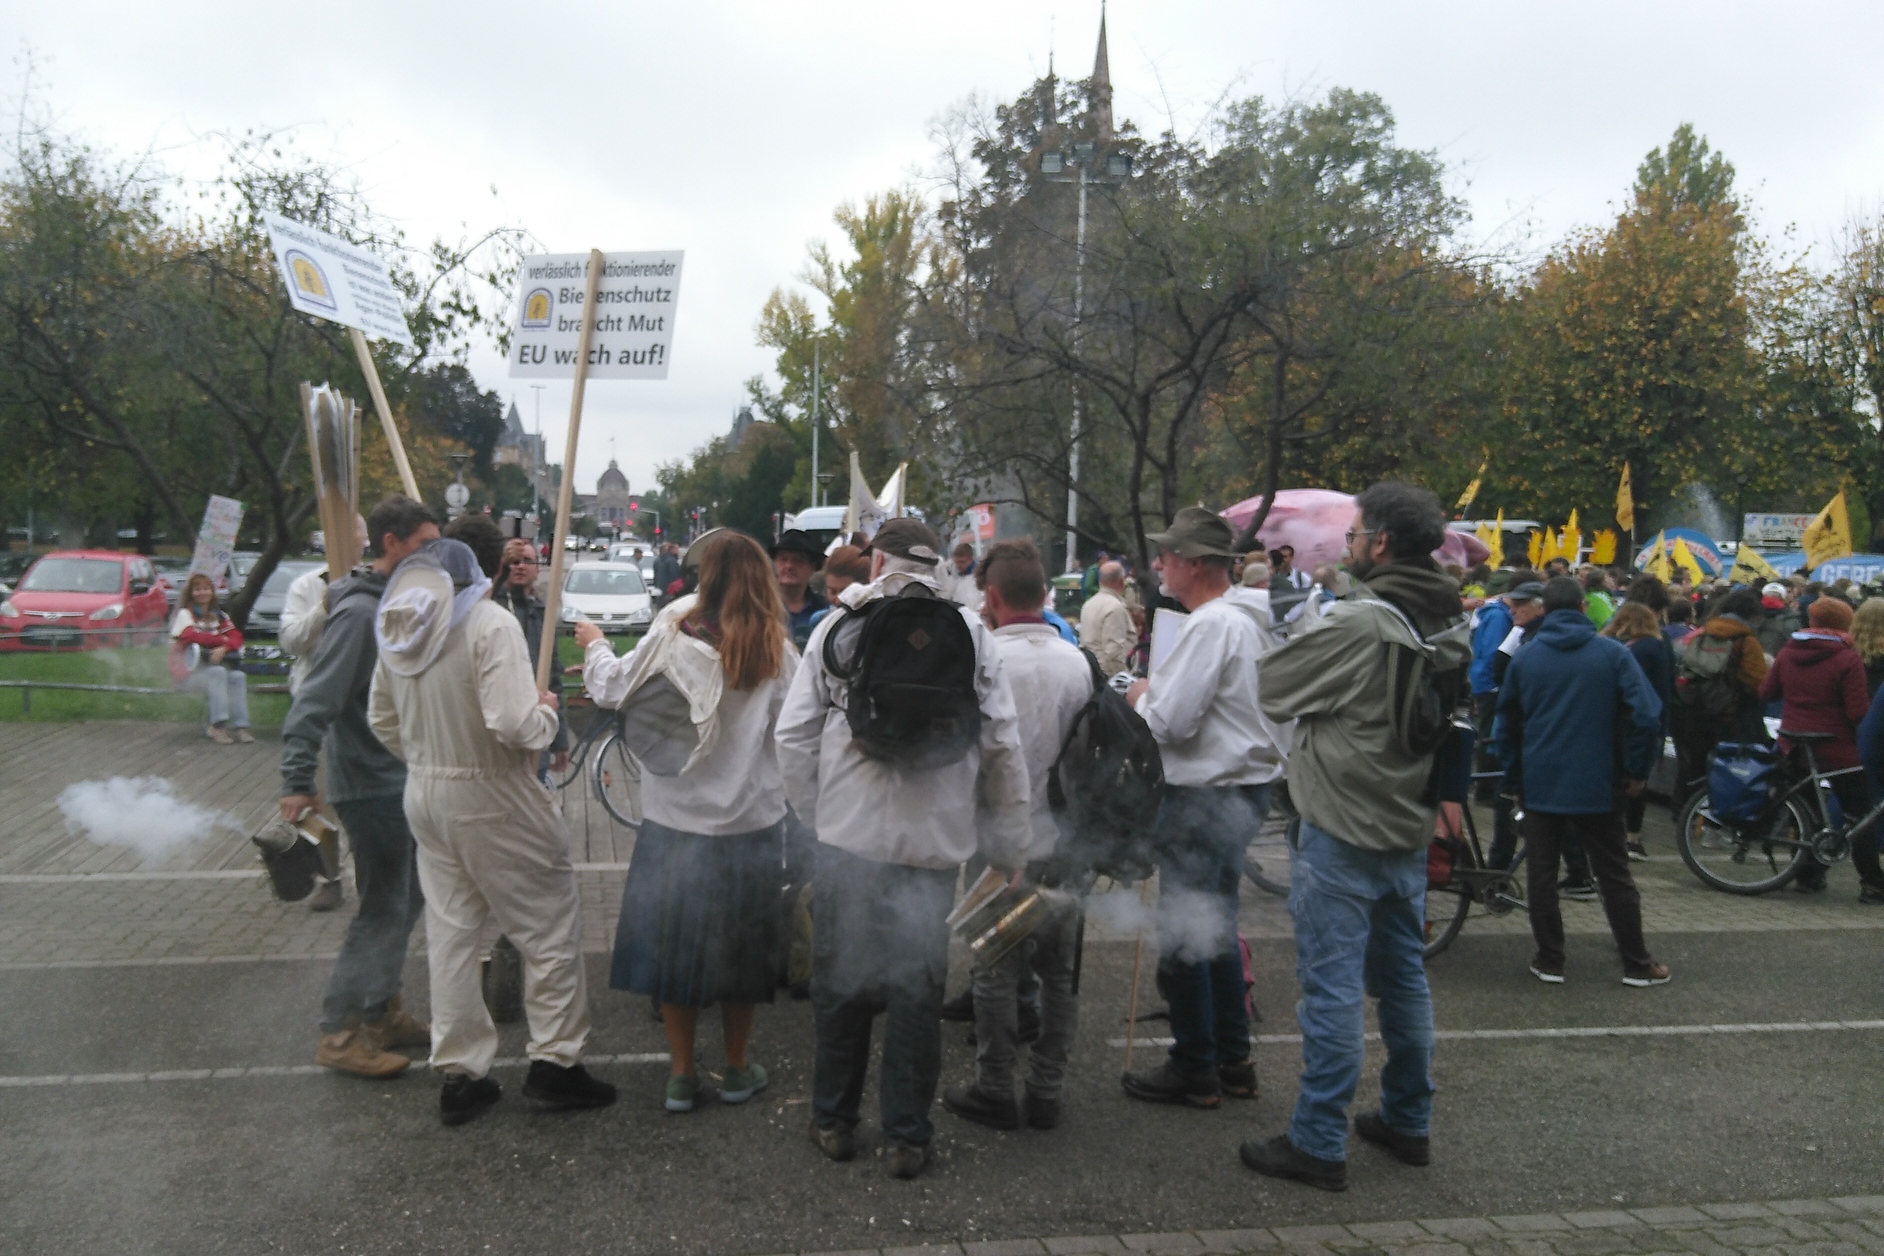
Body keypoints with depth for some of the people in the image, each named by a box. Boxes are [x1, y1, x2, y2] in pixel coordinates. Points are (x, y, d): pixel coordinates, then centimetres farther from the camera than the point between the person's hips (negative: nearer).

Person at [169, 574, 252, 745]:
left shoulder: (219, 616, 18)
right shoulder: (185, 614, 6)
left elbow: (236, 636, 3)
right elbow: (190, 635, -14)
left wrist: (223, 648, -19)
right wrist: (222, 639, -11)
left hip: (216, 662, 4)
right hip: (191, 669, -4)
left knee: (238, 676, -26)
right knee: (218, 673, -34)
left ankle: (240, 726, -29)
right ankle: (218, 725, -39)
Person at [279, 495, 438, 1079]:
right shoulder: (359, 611, -19)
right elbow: (315, 701, -24)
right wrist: (297, 782, -28)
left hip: (401, 781, 9)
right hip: (372, 785, -9)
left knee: (405, 900, 17)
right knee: (384, 908, -4)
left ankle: (383, 1011, 29)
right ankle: (340, 1034, 6)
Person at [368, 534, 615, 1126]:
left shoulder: (397, 623, 5)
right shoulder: (492, 623, -20)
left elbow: (382, 718, 13)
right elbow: (514, 724, -28)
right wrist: (547, 712, -8)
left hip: (424, 795, 8)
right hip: (491, 797, -7)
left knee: (450, 932, 14)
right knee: (550, 922, 7)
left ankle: (459, 1073, 23)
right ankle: (554, 1060, 15)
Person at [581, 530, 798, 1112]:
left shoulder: (673, 635, -10)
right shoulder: (778, 654, -8)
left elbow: (613, 690, -1)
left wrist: (595, 645, 17)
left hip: (676, 817, -1)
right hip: (752, 819, 1)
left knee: (673, 935, 13)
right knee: (740, 938, 15)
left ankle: (681, 1072, 21)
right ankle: (737, 1069, 27)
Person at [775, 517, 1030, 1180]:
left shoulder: (836, 627, 0)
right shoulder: (969, 631, -1)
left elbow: (794, 735, -1)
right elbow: (1002, 742, -3)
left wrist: (812, 812, 11)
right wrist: (1009, 834, 7)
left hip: (846, 833, 1)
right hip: (935, 840, 0)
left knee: (840, 980, 15)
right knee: (917, 988, 10)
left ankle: (834, 1120, 28)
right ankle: (907, 1136, 19)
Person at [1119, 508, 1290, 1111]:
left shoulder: (1210, 625, -19)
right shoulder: (1249, 619, 12)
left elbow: (1171, 721, -23)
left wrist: (1141, 696, -1)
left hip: (1205, 797, -10)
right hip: (1245, 785, 10)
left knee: (1184, 934, 1)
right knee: (1216, 927, 18)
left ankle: (1194, 1068, 11)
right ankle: (1231, 1059, 27)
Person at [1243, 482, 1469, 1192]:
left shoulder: (1358, 623, -20)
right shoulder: (1452, 624, 5)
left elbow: (1272, 690, -12)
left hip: (1343, 833, -8)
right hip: (1410, 827, 8)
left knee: (1332, 986, -1)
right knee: (1404, 977, 18)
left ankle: (1318, 1145, 7)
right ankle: (1408, 1122, 31)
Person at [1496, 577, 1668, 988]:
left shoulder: (1524, 657, 2)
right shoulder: (1613, 653, -4)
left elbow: (1506, 725, 7)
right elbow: (1646, 715, -12)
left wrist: (1513, 778, 15)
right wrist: (1638, 770, -1)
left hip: (1539, 784, 1)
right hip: (1597, 784, 0)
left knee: (1541, 873, 8)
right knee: (1614, 874, 9)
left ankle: (1549, 960, 10)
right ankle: (1637, 964, 16)